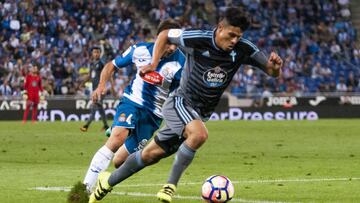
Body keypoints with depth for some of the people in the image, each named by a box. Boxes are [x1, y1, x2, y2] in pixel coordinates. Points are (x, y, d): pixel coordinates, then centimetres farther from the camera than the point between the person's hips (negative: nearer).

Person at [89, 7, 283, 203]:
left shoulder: (243, 49, -11)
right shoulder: (197, 39, -19)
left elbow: (272, 71, -8)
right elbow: (164, 34, -1)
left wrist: (275, 66, -31)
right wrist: (154, 64, -7)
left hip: (200, 113, 5)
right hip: (180, 103, -5)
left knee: (150, 154, 10)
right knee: (199, 134, -35)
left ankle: (108, 181, 29)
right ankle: (170, 185, -21)